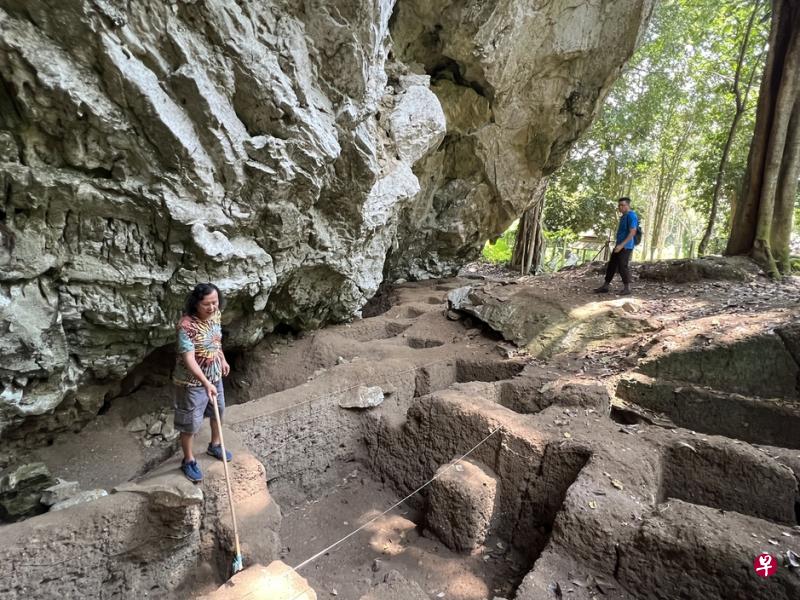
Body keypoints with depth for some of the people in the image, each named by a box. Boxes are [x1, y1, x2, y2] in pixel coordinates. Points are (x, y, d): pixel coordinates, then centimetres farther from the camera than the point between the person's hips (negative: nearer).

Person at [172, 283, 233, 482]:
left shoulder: (216, 314, -8)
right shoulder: (186, 326, -30)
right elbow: (189, 359, -33)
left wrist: (222, 360, 19)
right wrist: (206, 383, -41)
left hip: (214, 375, 7)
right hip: (192, 381, -7)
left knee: (218, 411, 24)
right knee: (190, 422, 10)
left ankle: (215, 445, 49)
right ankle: (188, 461, 33)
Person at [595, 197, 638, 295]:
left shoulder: (631, 216, -13)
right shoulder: (623, 216, 16)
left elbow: (632, 232, -20)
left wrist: (621, 245, -25)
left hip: (626, 246, -9)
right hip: (619, 245, 9)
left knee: (622, 266, -6)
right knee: (611, 265, 8)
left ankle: (627, 288, 6)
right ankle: (605, 286, 11)